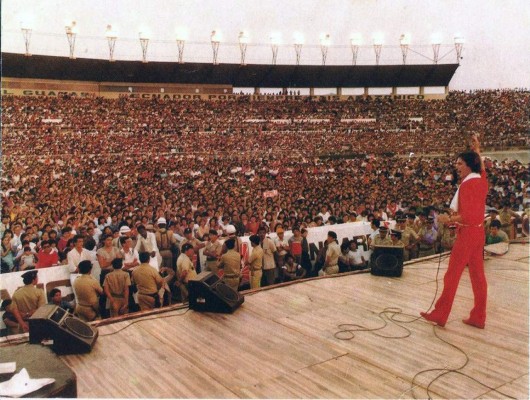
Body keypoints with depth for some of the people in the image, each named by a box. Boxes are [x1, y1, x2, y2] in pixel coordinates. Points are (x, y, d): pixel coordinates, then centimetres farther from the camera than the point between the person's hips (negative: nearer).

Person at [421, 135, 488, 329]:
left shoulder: (467, 184, -19)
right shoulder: (481, 181, 6)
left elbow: (467, 216, -26)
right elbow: (481, 168, 32)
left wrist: (449, 219, -17)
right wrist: (476, 150, 36)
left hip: (467, 233, -9)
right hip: (478, 231, 9)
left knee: (452, 275, -1)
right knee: (477, 275, 11)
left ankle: (440, 314, 7)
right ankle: (478, 317, 17)